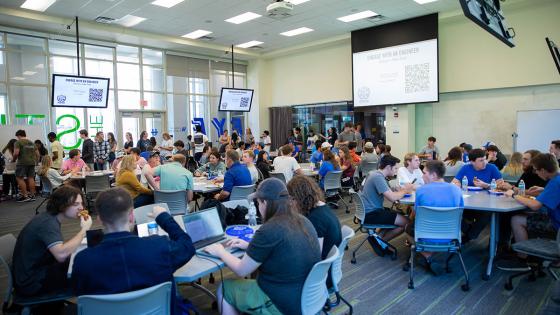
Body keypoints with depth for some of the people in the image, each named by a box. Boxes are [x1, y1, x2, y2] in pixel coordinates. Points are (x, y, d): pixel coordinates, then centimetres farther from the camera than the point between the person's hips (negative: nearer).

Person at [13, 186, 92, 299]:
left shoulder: (49, 217, 4)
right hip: (31, 283, -9)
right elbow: (61, 255, -41)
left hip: (33, 270, 9)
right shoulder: (48, 223, -25)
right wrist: (84, 230, -29)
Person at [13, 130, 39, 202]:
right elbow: (37, 154, 15)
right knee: (31, 178, 7)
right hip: (32, 163, 6)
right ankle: (32, 195, 8)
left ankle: (25, 196, -4)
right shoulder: (32, 143, 16)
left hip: (22, 163, -6)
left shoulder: (18, 142, -3)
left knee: (19, 178, 0)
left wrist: (14, 160, 3)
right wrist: (35, 161, 23)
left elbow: (16, 153, -14)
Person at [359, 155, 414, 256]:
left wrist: (403, 189, 1)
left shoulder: (376, 174, 13)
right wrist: (405, 190, -7)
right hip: (370, 214, -10)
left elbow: (389, 193, 15)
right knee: (406, 222, -10)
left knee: (399, 216, 15)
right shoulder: (378, 177, -19)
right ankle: (379, 240, 3)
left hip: (370, 210, 10)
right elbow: (392, 198, -24)